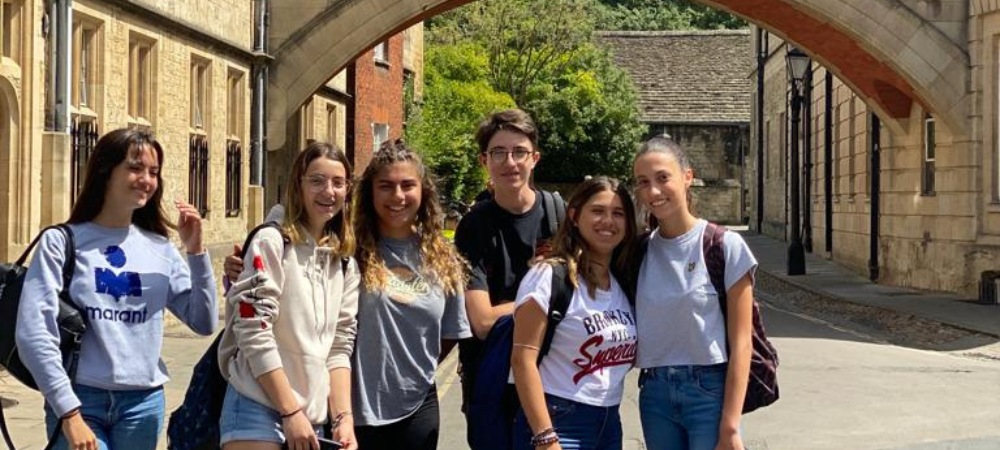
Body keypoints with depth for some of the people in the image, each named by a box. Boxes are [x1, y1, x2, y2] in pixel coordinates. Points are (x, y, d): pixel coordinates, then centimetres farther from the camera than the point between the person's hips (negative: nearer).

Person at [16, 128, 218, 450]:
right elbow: (34, 334, -9)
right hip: (79, 399, -3)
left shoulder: (161, 250, 8)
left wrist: (195, 251, -4)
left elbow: (204, 323, 5)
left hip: (144, 402, 4)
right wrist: (69, 412, -14)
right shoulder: (61, 242, -3)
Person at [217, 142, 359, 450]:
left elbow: (339, 347, 12)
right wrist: (290, 411, -12)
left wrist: (343, 416, -1)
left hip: (314, 416, 7)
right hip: (258, 408, -6)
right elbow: (254, 335, -12)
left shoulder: (345, 265, 14)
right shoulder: (272, 243, -6)